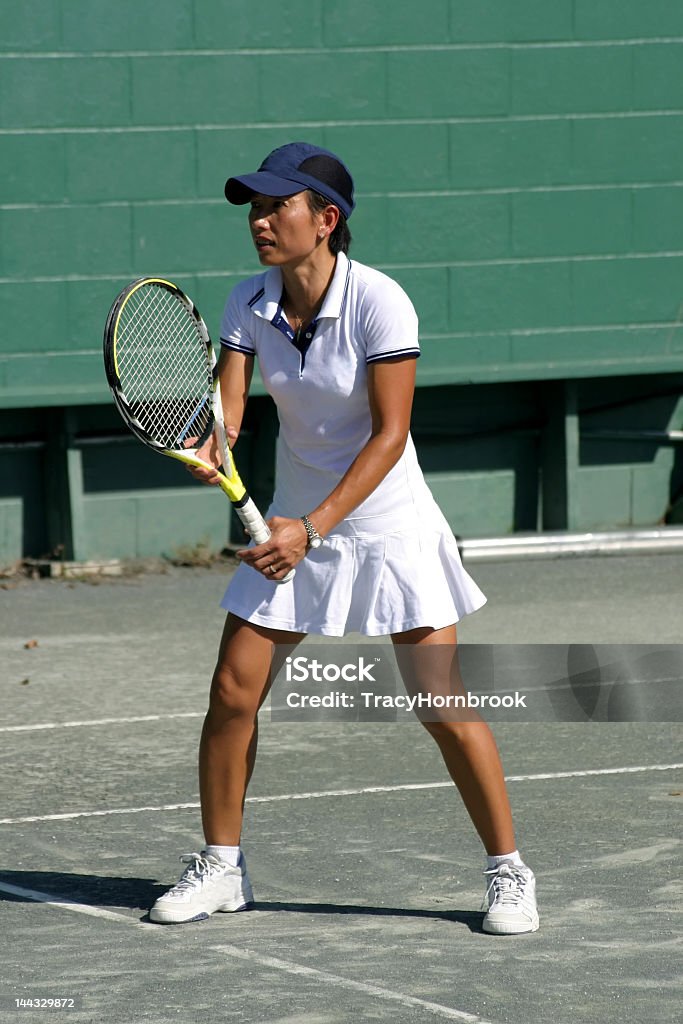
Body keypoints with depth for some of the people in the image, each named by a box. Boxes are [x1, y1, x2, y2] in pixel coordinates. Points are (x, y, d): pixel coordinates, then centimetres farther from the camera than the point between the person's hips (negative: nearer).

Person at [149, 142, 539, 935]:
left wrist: (314, 527, -28)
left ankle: (508, 872, 5)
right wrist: (208, 447, -34)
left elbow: (390, 435, -21)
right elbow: (228, 405, -10)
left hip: (389, 527, -5)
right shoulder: (249, 304, -5)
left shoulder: (378, 302, -20)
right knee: (232, 693, -1)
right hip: (296, 527, 5)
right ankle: (219, 867, 16)